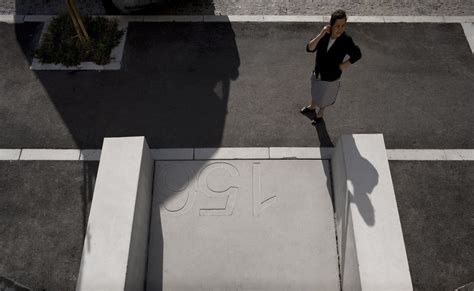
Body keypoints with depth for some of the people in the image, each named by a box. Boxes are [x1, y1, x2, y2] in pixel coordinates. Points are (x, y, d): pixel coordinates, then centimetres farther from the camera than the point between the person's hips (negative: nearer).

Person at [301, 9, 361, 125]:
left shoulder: (346, 41, -29)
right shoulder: (325, 34, -20)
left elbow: (357, 55, -15)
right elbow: (309, 49, -27)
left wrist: (340, 67, -14)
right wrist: (321, 35, -37)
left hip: (331, 77, -3)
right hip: (317, 72, 4)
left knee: (324, 98, 23)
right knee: (315, 92, 31)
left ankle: (320, 112, 53)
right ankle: (312, 106, 61)